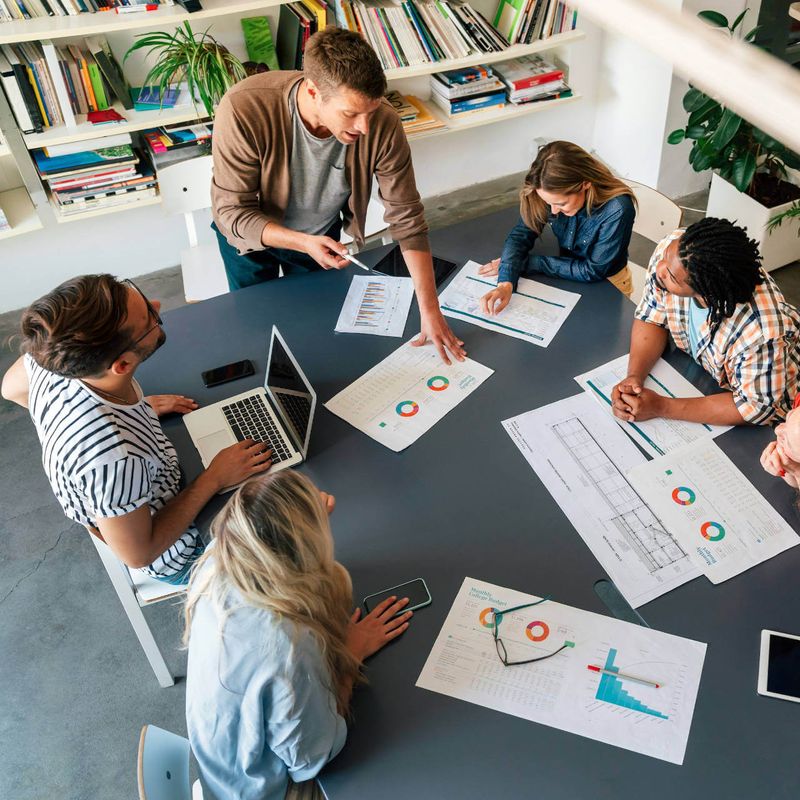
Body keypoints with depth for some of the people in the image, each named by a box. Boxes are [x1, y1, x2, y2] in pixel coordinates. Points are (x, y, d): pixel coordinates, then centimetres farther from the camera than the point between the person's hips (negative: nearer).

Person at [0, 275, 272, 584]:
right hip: (174, 558, -6)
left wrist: (139, 409, 0)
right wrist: (215, 478, -23)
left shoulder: (50, 358, -26)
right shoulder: (114, 458, -46)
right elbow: (138, 554, -28)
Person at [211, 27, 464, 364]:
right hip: (251, 232, -1)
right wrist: (302, 243, -47)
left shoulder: (383, 124, -33)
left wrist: (430, 310, -28)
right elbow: (234, 213, -30)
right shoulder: (243, 110, -39)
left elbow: (406, 217, -24)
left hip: (324, 235, 2)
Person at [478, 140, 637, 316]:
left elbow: (593, 271, -25)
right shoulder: (555, 194, -23)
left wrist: (529, 263, -26)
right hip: (570, 275, 4)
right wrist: (505, 283, -37)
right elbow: (520, 235, -18)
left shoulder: (617, 210, -34)